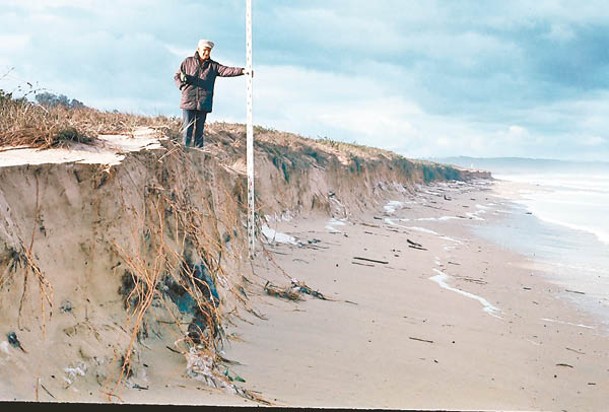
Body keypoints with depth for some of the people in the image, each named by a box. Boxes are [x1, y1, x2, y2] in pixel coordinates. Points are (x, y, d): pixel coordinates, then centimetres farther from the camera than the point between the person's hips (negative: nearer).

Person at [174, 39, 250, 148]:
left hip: (203, 103, 1)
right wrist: (183, 87, -2)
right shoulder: (188, 61, 8)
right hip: (188, 102, -1)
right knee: (187, 129, -3)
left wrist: (242, 71, -22)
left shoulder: (213, 66, 9)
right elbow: (176, 76, 15)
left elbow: (227, 70, -6)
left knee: (199, 130, 6)